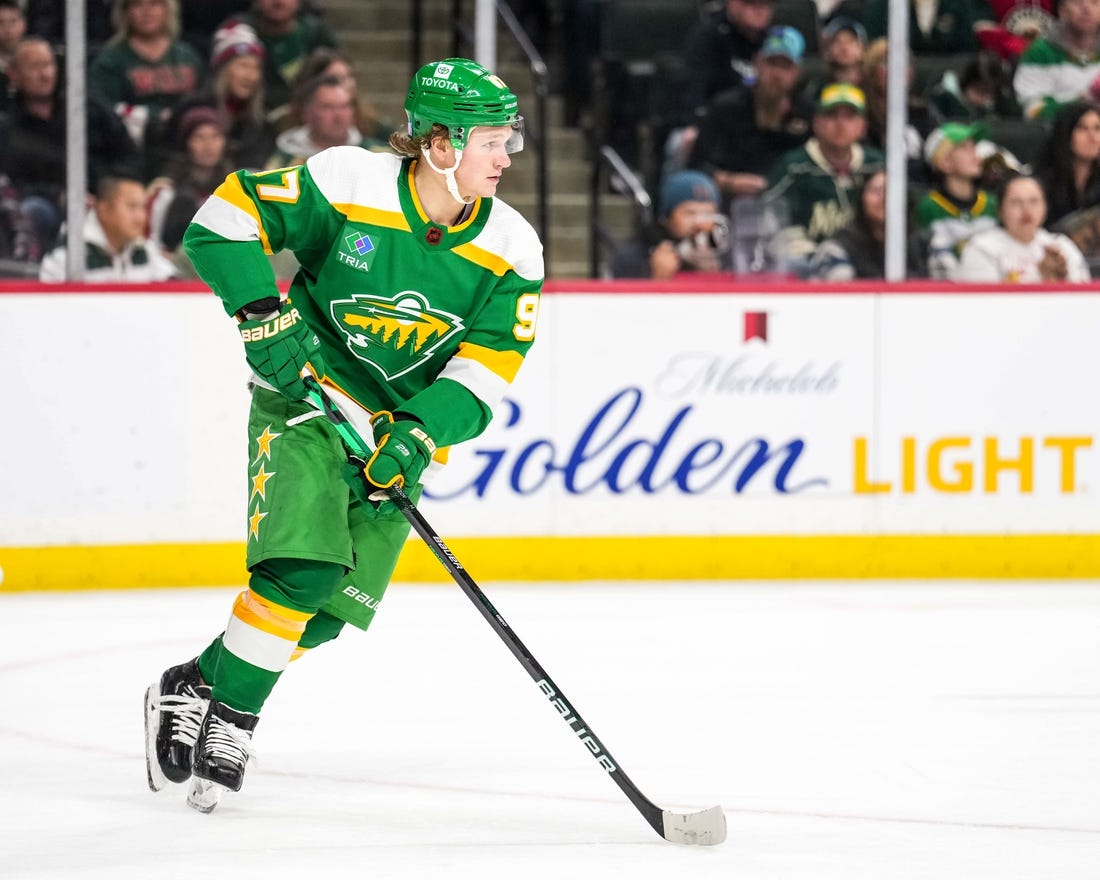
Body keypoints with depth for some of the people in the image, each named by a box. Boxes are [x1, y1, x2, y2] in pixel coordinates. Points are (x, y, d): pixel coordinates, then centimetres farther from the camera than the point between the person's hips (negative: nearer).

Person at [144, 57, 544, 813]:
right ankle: (229, 719, -7)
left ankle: (196, 686, 15)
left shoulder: (511, 252, -7)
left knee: (333, 607, -5)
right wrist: (264, 317, -20)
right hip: (306, 401, -4)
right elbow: (226, 217, -11)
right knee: (304, 568, -23)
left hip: (400, 434, 4)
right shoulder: (346, 184, -17)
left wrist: (419, 437, -23)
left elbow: (485, 368, -9)